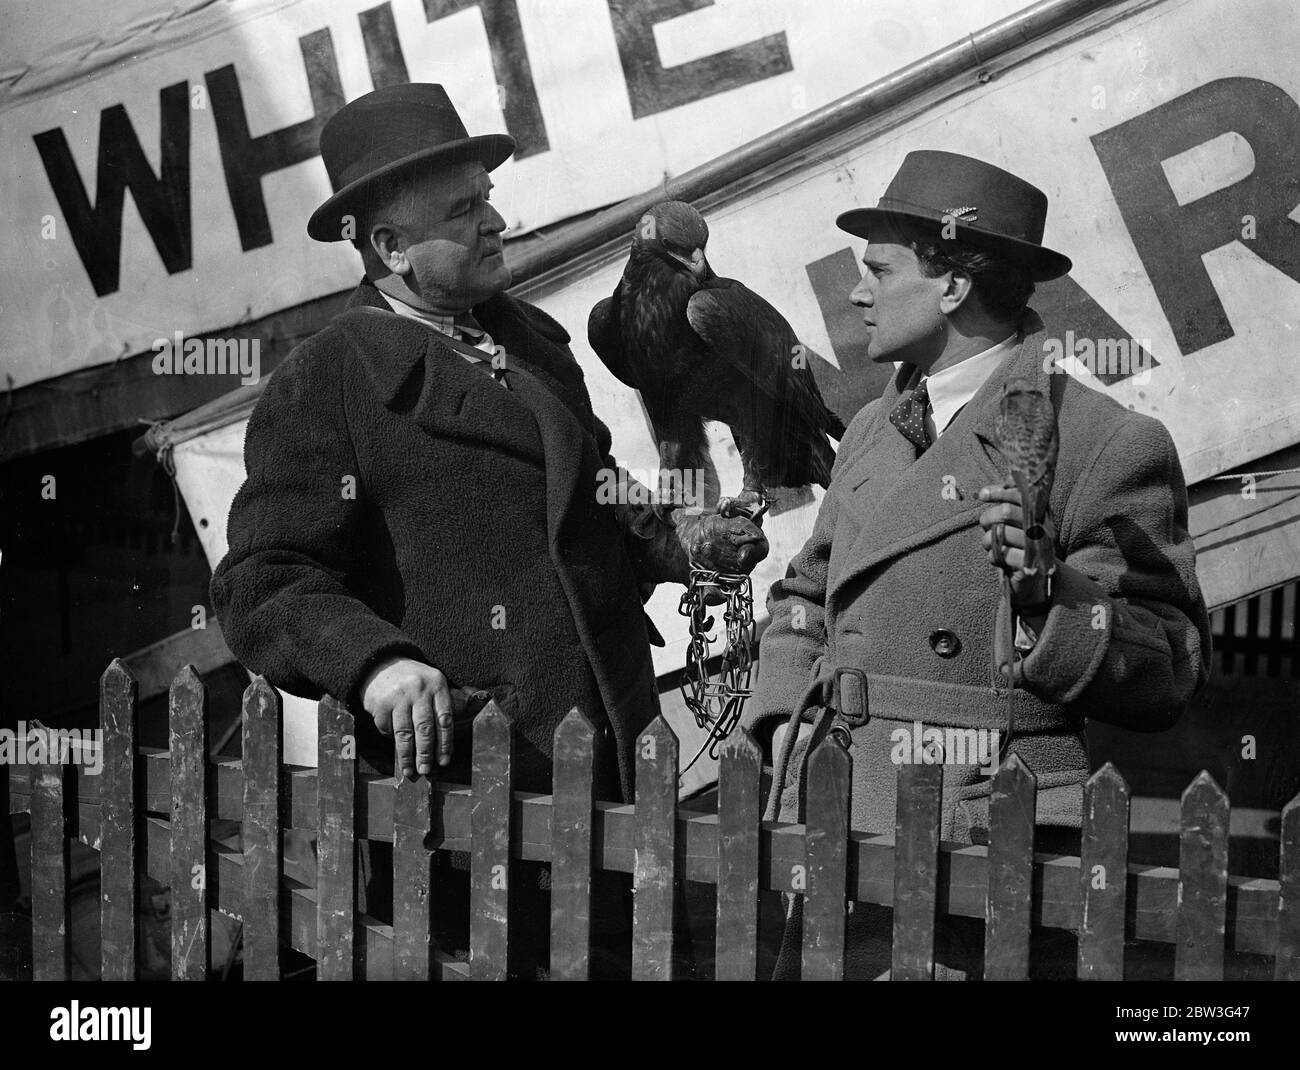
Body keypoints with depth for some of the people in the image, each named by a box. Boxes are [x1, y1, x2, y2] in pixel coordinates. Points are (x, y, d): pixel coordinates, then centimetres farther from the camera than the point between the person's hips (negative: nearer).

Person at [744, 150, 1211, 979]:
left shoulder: (1111, 444, -5)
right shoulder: (873, 431, 16)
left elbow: (1169, 673, -5)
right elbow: (804, 598, 26)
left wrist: (1052, 596, -21)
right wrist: (785, 718, 8)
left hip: (983, 846, -5)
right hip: (838, 830, 6)